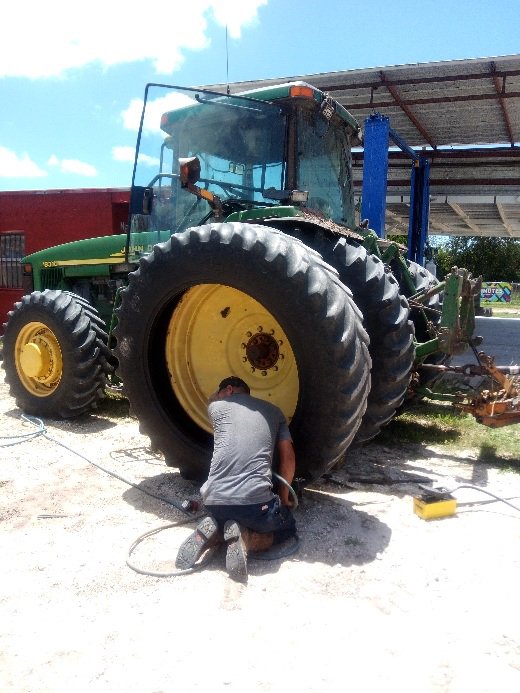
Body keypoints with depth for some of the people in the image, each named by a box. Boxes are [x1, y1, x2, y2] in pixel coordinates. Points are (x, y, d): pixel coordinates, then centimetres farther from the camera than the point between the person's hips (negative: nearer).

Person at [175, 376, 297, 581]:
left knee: (223, 519, 38)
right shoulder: (273, 411, 16)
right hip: (256, 500, -2)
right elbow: (288, 457, 11)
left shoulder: (217, 407, 12)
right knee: (288, 527, 29)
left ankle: (210, 532, 2)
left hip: (214, 500, 2)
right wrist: (284, 497, 21)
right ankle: (246, 539, -2)